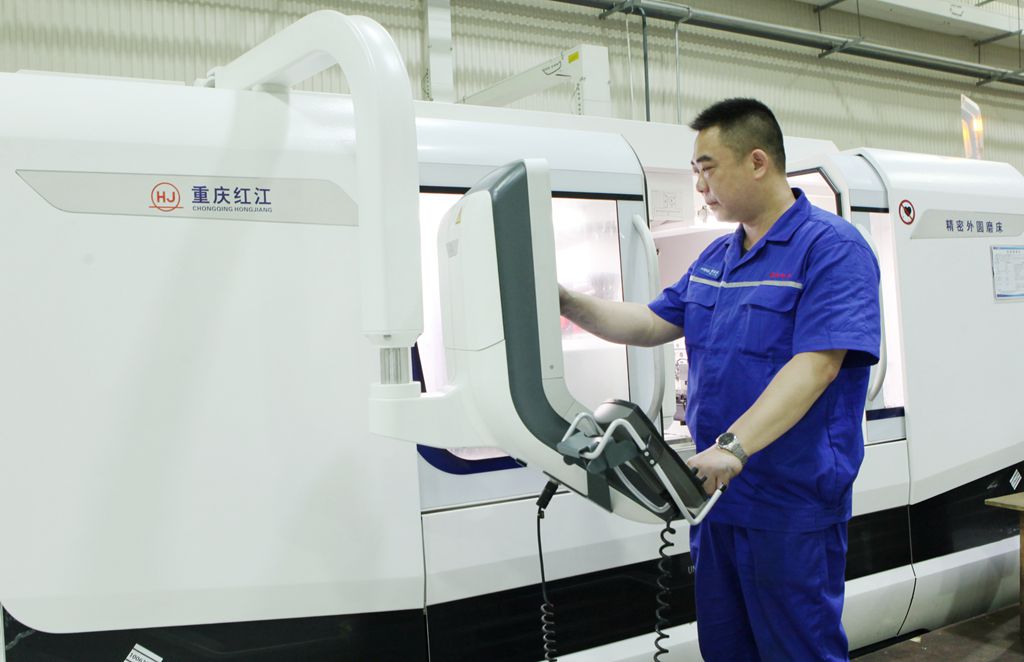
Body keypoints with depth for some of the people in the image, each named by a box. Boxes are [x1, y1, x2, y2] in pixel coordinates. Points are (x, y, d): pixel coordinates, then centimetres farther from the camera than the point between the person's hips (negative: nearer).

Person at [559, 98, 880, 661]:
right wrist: (568, 303, 3)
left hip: (792, 507, -8)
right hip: (718, 495, 8)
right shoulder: (715, 258, 12)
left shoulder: (832, 249, -14)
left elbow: (817, 363, -25)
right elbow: (653, 324, 16)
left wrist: (734, 445, -35)